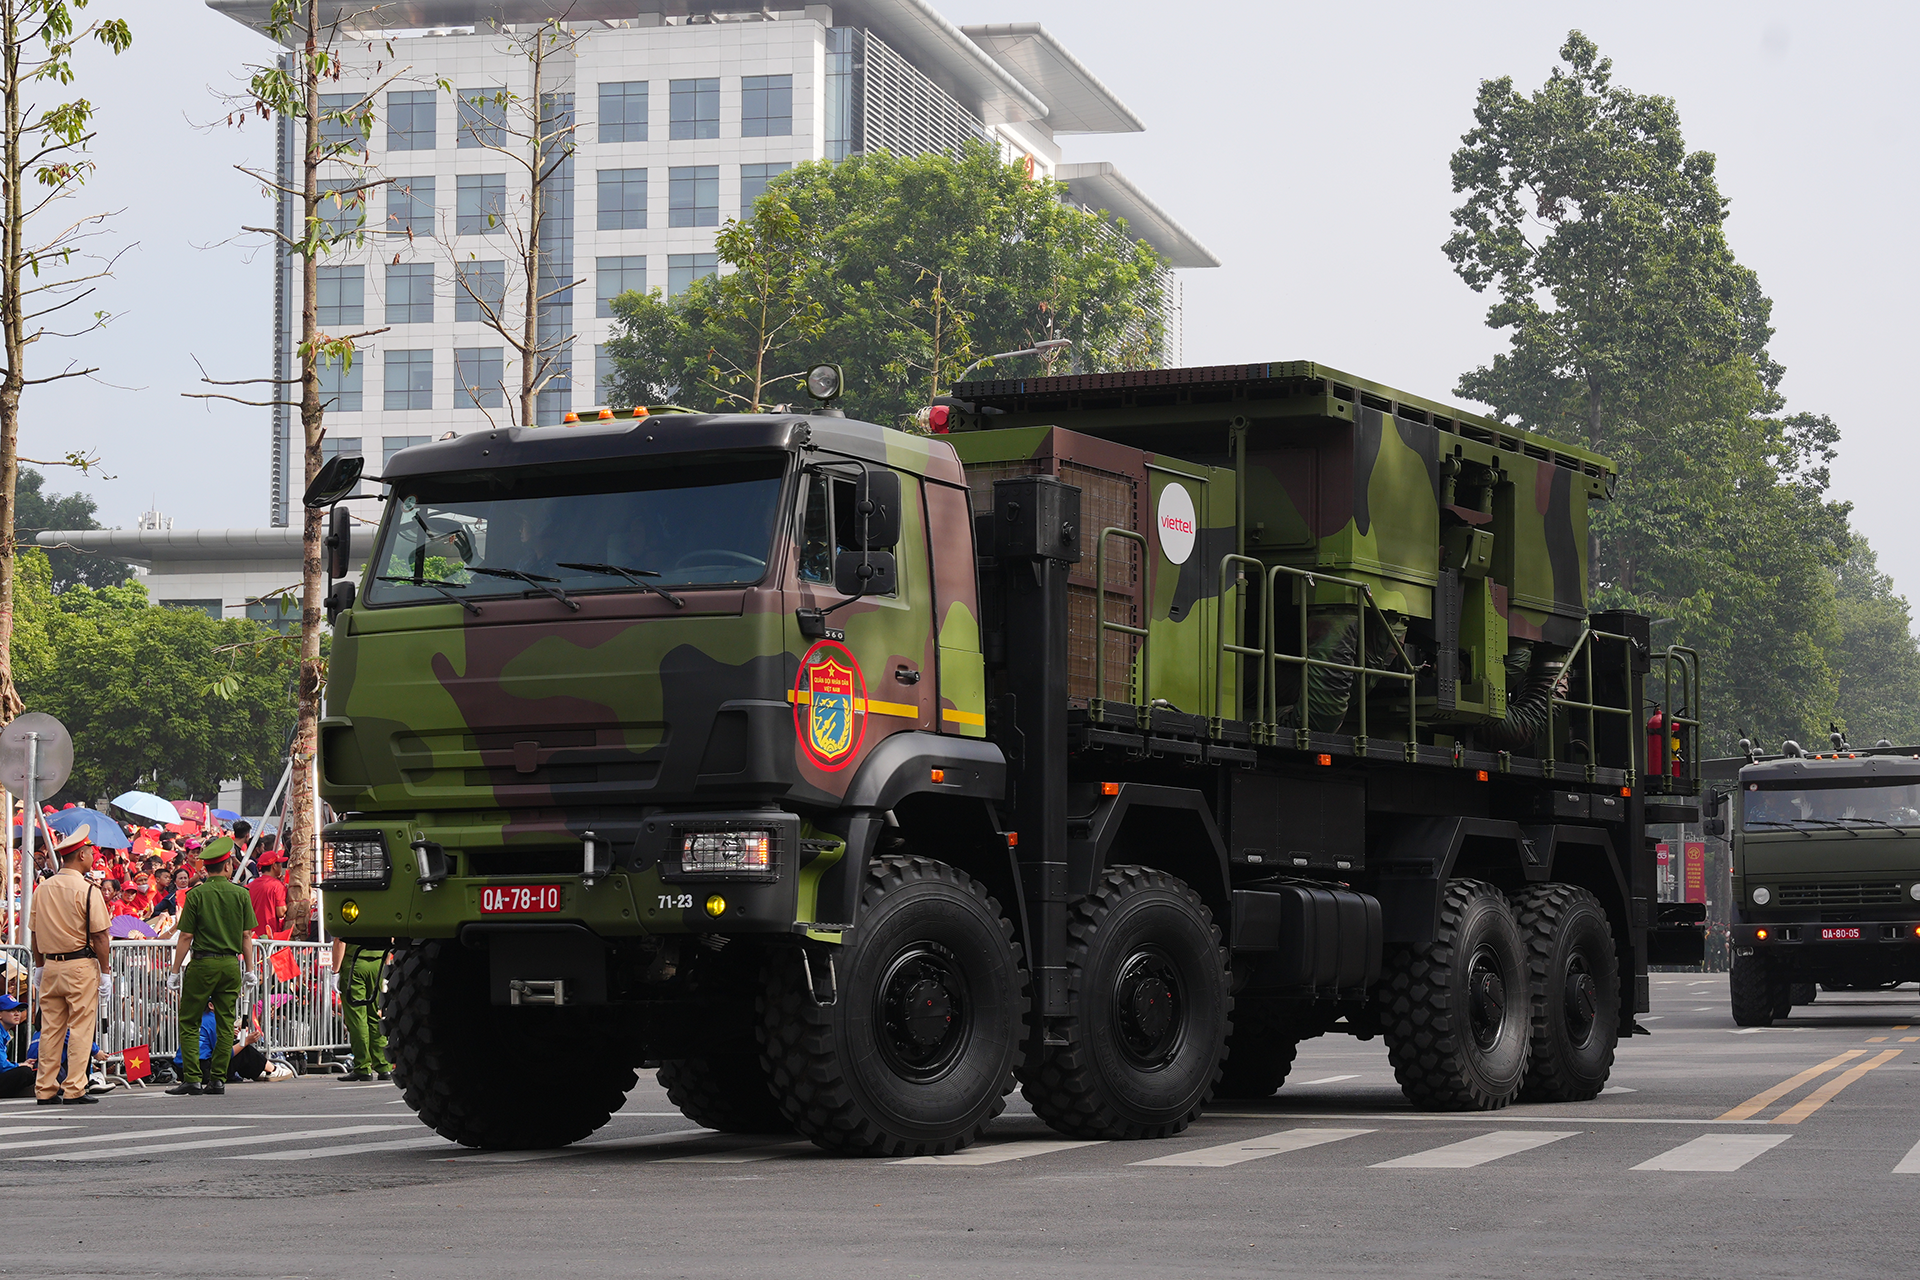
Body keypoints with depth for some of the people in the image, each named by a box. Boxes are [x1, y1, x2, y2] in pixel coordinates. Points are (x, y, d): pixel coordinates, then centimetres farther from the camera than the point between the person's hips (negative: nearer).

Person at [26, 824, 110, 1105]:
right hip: (81, 966, -5)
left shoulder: (42, 889, 5)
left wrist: (40, 966, 19)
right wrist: (106, 971, -5)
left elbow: (35, 932, 10)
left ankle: (45, 1090, 11)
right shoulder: (87, 891, -11)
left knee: (50, 1029, 10)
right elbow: (99, 935, -11)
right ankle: (75, 1090, -3)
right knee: (81, 1028, -1)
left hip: (50, 966, 5)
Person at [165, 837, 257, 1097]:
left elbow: (185, 937, -5)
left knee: (188, 1022, 3)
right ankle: (218, 1079, 6)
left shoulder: (196, 894, -4)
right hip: (231, 964, 3)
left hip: (202, 963, -3)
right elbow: (246, 936, 5)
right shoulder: (241, 894, 3)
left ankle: (192, 1078, -4)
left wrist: (175, 971, 1)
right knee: (225, 1023, 8)